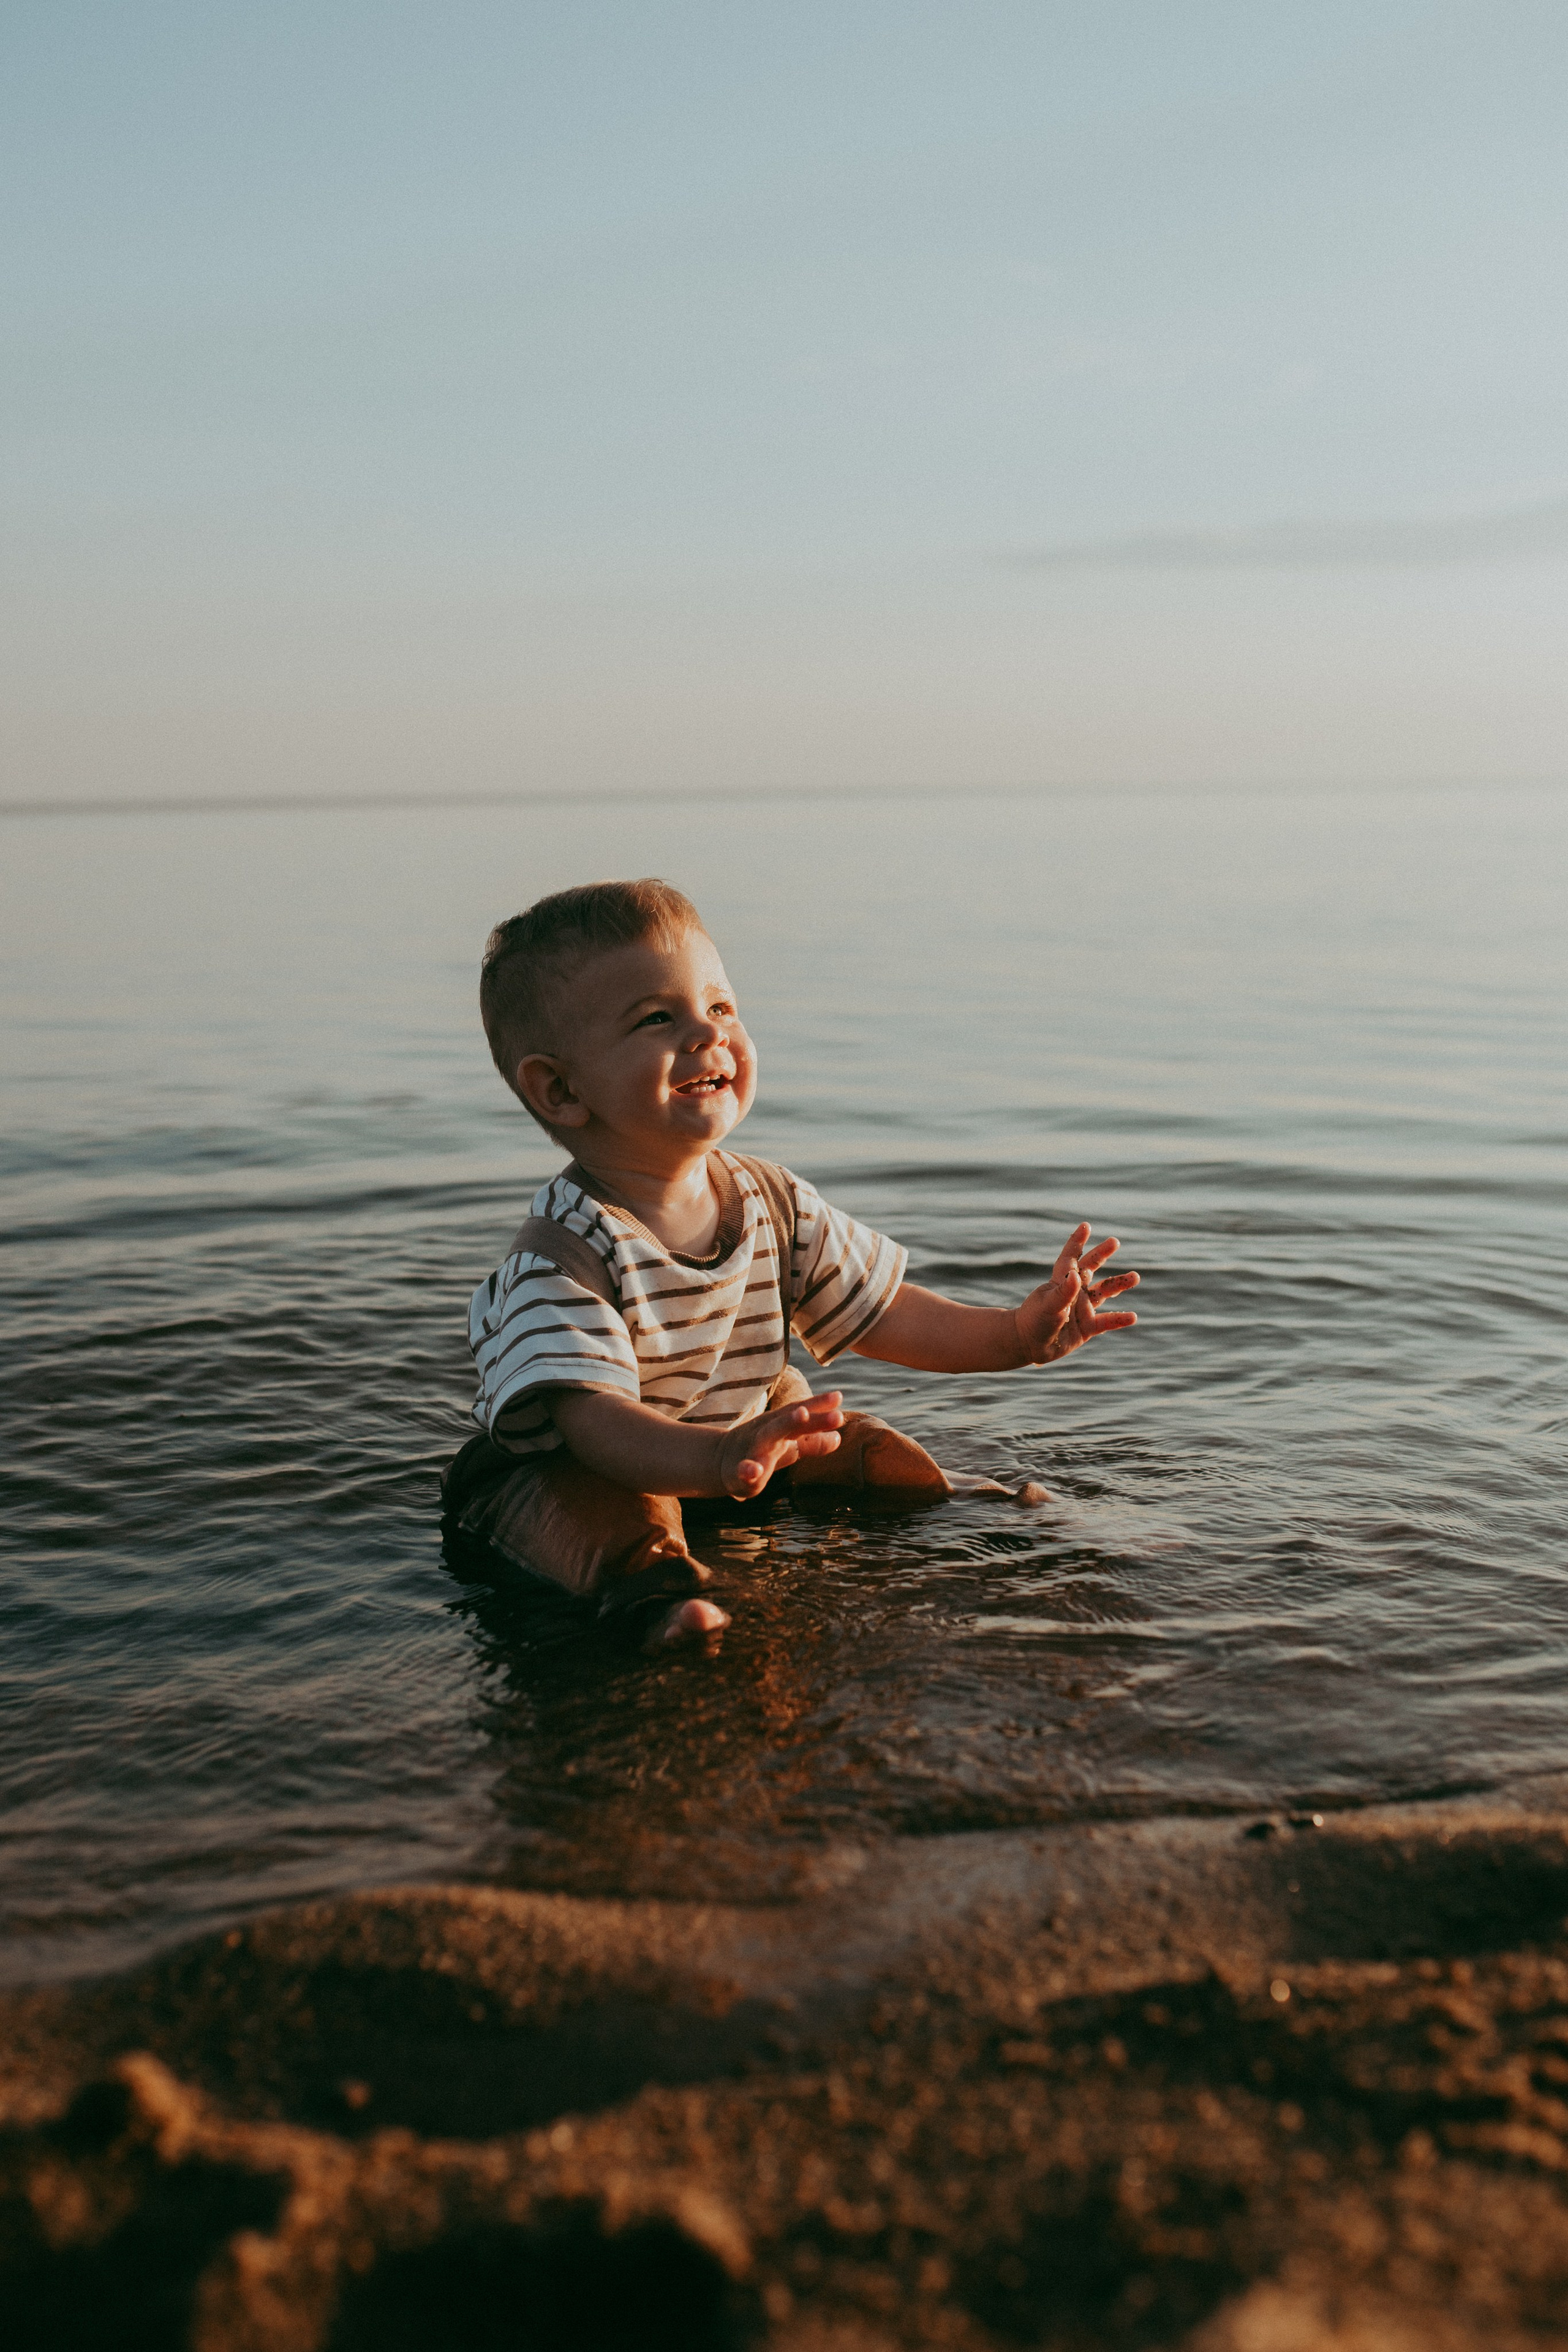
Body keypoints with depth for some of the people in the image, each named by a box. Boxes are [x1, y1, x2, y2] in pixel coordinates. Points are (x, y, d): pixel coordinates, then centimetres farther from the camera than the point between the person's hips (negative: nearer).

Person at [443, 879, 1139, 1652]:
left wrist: (1015, 1333, -10)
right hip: (560, 1465, -7)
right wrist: (715, 1458, -60)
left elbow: (876, 1312, 3)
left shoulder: (775, 1203, -7)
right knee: (611, 1520, -36)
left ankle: (940, 1500, 22)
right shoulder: (562, 1255, -29)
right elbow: (590, 1414, -40)